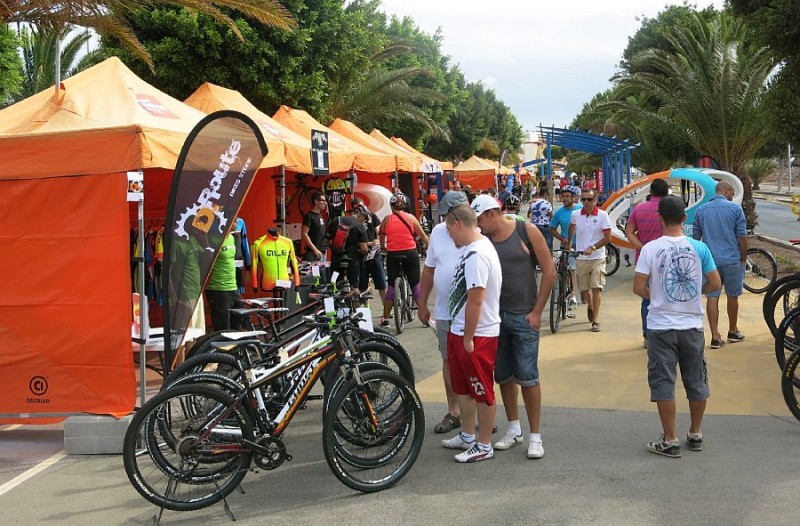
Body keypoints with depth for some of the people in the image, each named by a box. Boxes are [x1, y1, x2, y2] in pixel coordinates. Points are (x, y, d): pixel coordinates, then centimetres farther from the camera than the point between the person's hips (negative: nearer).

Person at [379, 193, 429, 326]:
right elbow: (423, 235, 10)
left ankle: (385, 318, 12)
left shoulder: (387, 219, 3)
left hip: (392, 255, 1)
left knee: (391, 285, 10)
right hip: (410, 253, -1)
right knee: (415, 284, 7)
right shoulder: (411, 218, 2)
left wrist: (383, 247, 35)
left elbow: (381, 236, 15)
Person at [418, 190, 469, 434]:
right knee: (449, 361, 13)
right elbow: (429, 269, 12)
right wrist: (422, 304, 13)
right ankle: (454, 412, 26)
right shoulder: (438, 232, 7)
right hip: (444, 311, 5)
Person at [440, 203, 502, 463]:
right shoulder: (475, 247, 8)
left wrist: (468, 339, -20)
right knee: (462, 388, 21)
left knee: (482, 392, 4)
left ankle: (484, 446, 17)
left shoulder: (476, 255, -25)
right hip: (460, 331, 10)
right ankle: (467, 436, 36)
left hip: (476, 336, -10)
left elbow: (475, 301, -27)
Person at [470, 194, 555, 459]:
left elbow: (549, 271, -5)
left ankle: (535, 436, 7)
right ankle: (513, 428, 27)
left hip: (523, 316, -4)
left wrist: (537, 311, -7)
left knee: (527, 376, -4)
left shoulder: (526, 231, -7)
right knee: (503, 375, 11)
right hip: (494, 315, 4)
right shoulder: (482, 239, 2)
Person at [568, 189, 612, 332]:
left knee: (596, 288, -9)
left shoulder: (602, 215, -8)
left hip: (597, 257, -3)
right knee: (583, 289, 11)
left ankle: (596, 320, -5)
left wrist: (592, 248, -16)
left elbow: (608, 237, -8)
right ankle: (590, 306, 42)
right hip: (581, 258, 3)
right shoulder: (575, 215, 0)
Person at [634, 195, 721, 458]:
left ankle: (670, 441, 7)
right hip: (692, 325, 3)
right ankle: (695, 435, 28)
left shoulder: (650, 249, -10)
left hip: (661, 326, -3)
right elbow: (715, 283, 2)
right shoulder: (699, 247, -4)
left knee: (663, 383, 4)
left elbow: (638, 287, -11)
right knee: (696, 381, 16)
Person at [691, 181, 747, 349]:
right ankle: (733, 331, 28)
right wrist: (744, 259, 5)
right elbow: (742, 237, -6)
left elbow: (695, 237, 9)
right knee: (732, 297, 14)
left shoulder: (700, 210, 5)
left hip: (709, 261, 2)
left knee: (712, 298, 2)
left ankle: (715, 337, 0)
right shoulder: (735, 208, -6)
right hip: (732, 260, -2)